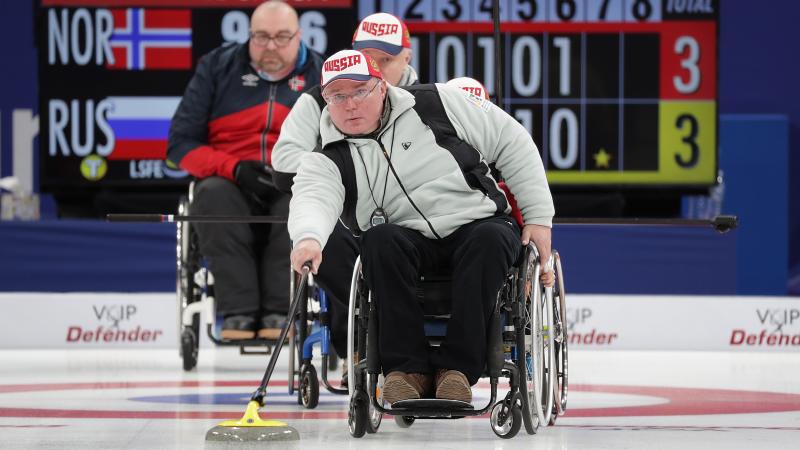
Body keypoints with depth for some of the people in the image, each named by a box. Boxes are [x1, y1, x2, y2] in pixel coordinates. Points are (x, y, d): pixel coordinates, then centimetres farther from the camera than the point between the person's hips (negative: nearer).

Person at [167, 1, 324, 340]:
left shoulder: (322, 74, 9)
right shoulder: (217, 67, 8)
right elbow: (182, 144, 3)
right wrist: (234, 168, -14)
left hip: (295, 187, 0)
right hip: (229, 184, 0)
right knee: (213, 194, -35)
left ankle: (278, 312, -38)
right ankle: (237, 311, -40)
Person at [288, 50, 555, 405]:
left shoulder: (437, 105, -2)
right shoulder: (328, 161, -2)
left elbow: (512, 142, 4)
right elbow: (313, 200, -24)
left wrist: (538, 216, 0)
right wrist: (309, 238, -49)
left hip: (480, 224, -1)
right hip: (409, 240, 1)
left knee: (490, 239, -34)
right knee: (380, 240, -31)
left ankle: (457, 368, -32)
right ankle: (407, 368, -29)